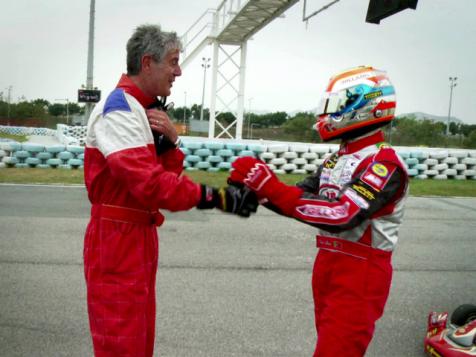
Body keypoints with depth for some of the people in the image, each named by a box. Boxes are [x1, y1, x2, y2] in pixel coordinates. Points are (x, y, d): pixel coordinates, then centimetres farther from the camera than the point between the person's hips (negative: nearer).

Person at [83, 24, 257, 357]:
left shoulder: (146, 110, 14)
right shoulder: (119, 109, -17)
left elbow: (167, 174, 10)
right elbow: (150, 183, -27)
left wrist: (170, 140, -8)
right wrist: (217, 197, -27)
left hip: (140, 235, 10)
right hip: (117, 239, -10)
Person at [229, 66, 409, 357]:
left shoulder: (384, 162, -17)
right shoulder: (339, 159, 11)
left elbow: (342, 215, -29)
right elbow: (302, 198, 8)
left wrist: (270, 185, -32)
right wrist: (258, 188, -10)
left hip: (361, 273, -9)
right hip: (328, 264, 9)